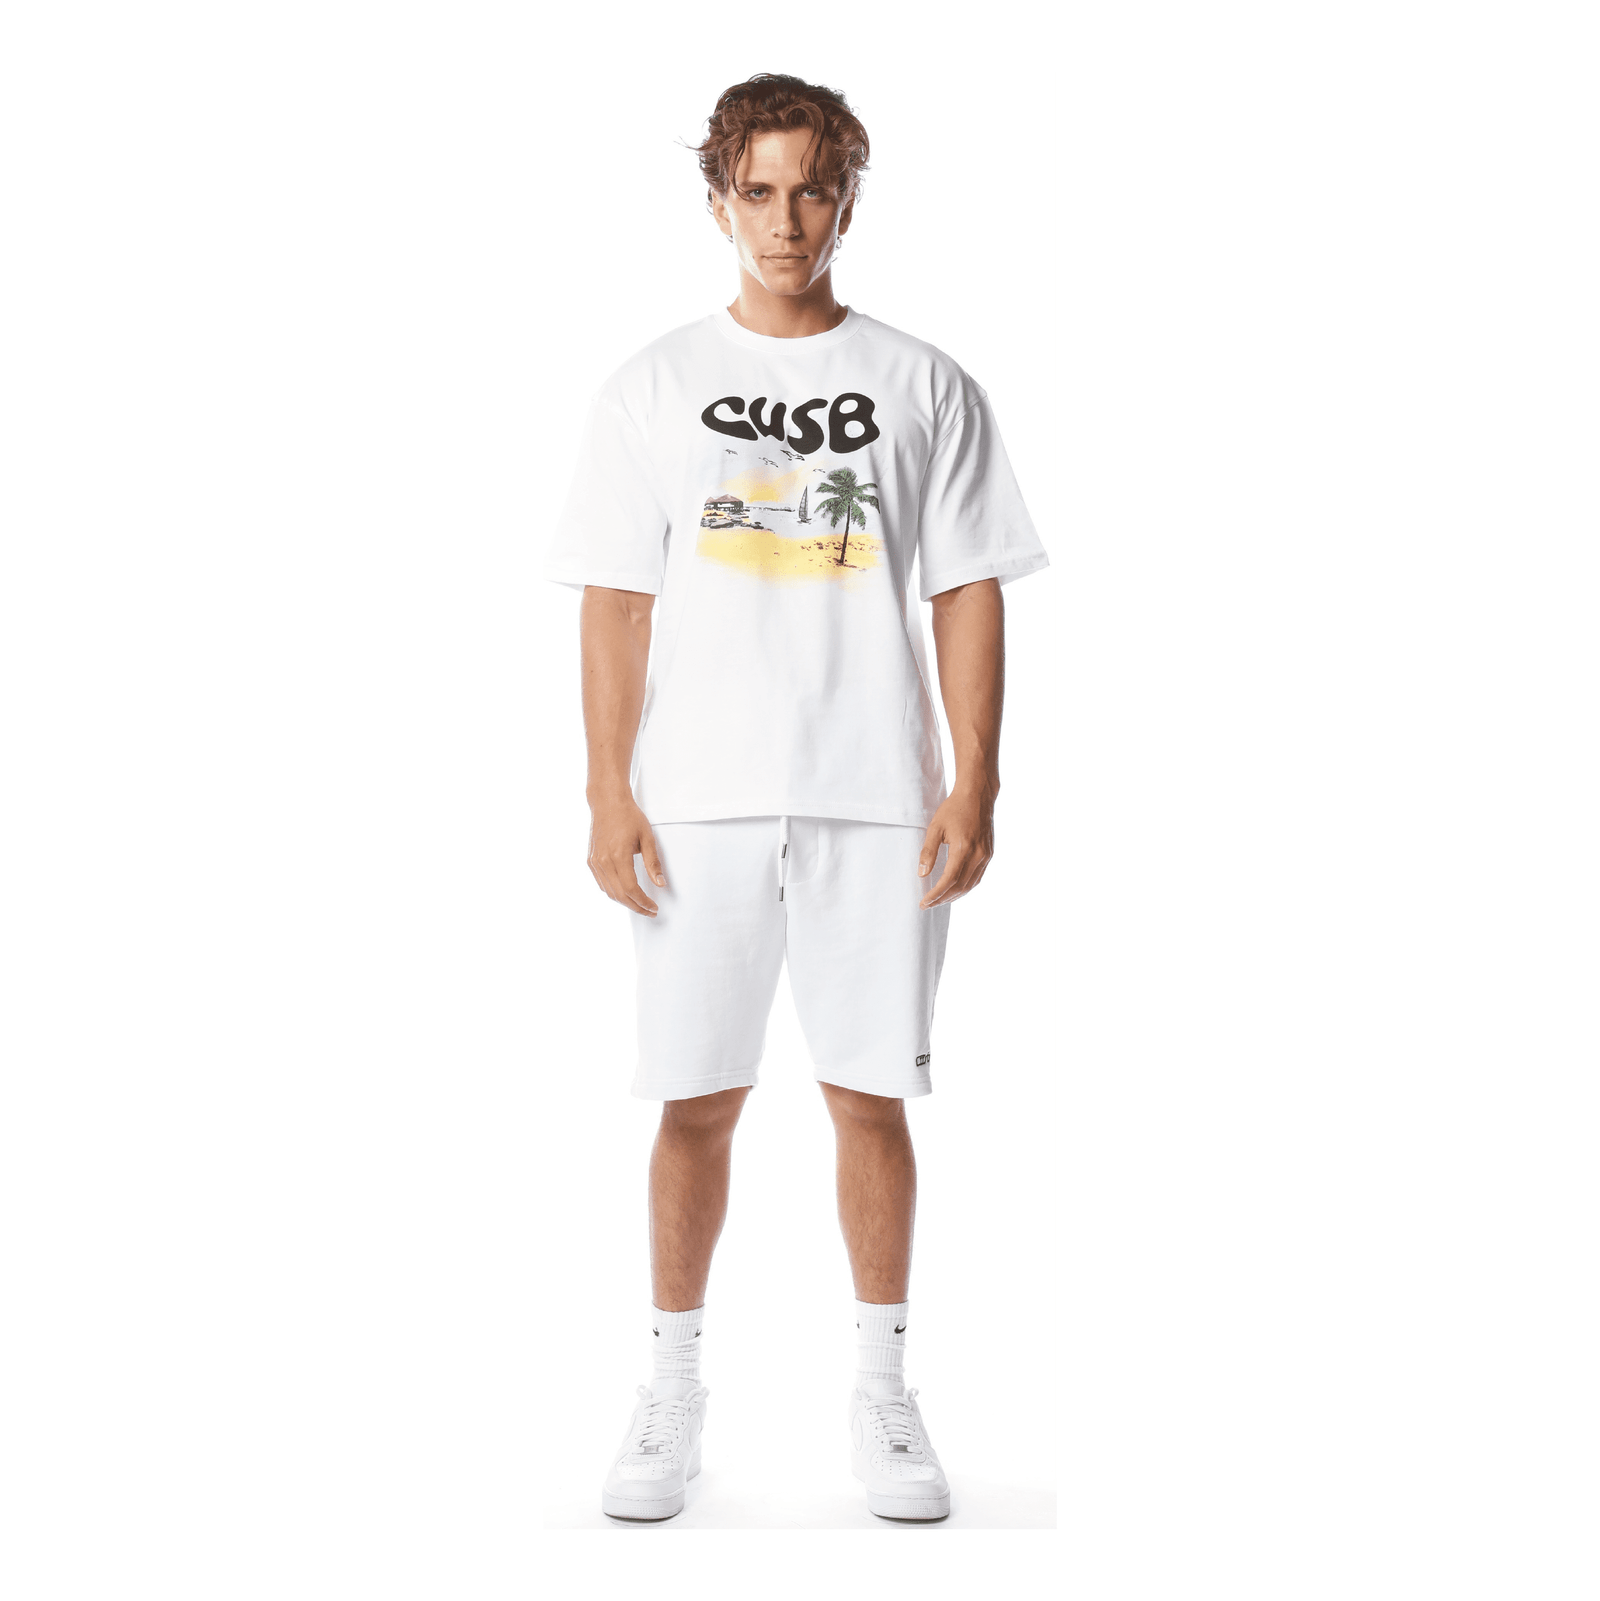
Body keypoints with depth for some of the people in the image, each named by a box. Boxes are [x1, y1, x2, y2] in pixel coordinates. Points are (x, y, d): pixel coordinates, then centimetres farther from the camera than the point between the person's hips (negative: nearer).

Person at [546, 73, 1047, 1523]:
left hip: (879, 803, 0)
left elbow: (969, 594, 5)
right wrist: (609, 792, -3)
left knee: (869, 1094, 5)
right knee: (696, 1101, 3)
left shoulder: (924, 386, 7)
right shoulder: (655, 388, 7)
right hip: (701, 802, 0)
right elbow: (616, 600, 4)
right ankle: (674, 1388, 18)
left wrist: (975, 787, -3)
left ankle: (881, 1387, 19)